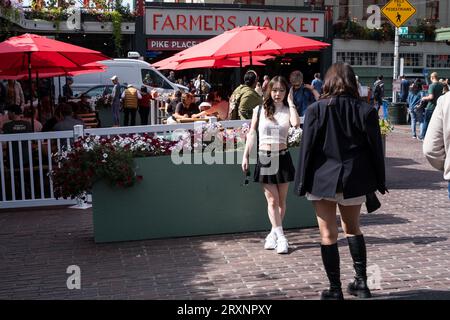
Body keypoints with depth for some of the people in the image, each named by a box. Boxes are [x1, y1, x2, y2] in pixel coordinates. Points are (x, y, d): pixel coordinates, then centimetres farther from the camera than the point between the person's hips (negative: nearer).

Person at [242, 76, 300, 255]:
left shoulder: (288, 110, 2)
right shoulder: (259, 110, 4)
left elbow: (296, 123, -20)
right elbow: (251, 134, 6)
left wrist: (290, 102, -9)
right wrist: (245, 156, 2)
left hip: (282, 157, 1)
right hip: (264, 157, -1)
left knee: (281, 201, 7)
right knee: (272, 200, -3)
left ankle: (273, 234, 20)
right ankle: (280, 237, -3)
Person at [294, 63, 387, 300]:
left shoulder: (316, 110, -9)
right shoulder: (365, 111, -4)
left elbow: (307, 148, -8)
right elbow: (375, 148, 0)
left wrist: (302, 182, 0)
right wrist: (379, 182, 10)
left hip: (323, 179, -2)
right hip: (354, 180, 3)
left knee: (328, 235, 6)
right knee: (352, 228, 21)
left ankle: (335, 290, 12)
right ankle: (361, 282, 21)